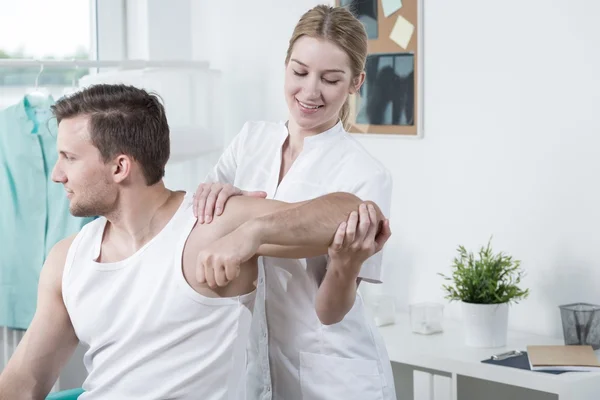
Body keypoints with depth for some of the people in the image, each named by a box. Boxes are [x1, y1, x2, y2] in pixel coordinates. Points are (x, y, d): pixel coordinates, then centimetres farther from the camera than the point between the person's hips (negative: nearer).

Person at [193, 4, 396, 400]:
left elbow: (331, 312, -15)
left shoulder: (366, 175, -16)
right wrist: (215, 192, -21)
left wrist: (346, 265, -35)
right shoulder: (252, 138, 0)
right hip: (254, 367, 4)